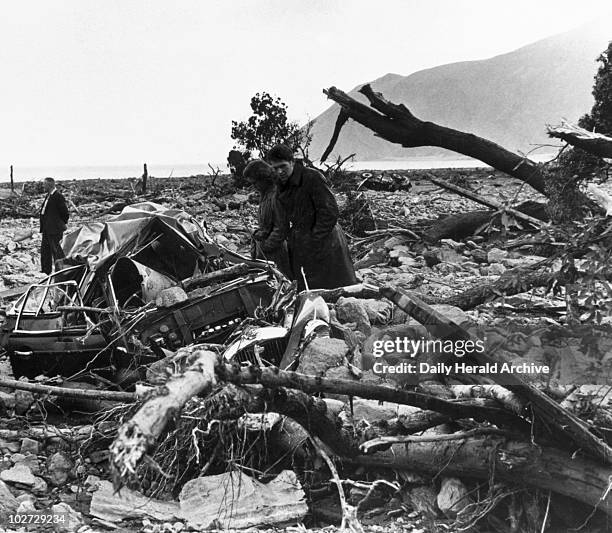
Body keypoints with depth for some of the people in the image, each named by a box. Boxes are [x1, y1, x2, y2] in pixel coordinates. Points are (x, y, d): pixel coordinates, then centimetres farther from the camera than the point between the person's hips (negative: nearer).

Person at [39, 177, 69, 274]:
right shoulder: (48, 195, 13)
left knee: (55, 248, -5)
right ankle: (46, 270, 23)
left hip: (54, 228, -10)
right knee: (45, 248, 14)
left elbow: (64, 211, -15)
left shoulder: (58, 196, -16)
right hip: (47, 228, 10)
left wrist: (62, 223, -4)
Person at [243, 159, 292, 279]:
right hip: (263, 243, 9)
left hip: (274, 247, -9)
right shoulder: (265, 193, 8)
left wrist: (266, 247, -16)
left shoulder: (276, 196, -22)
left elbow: (281, 228, -21)